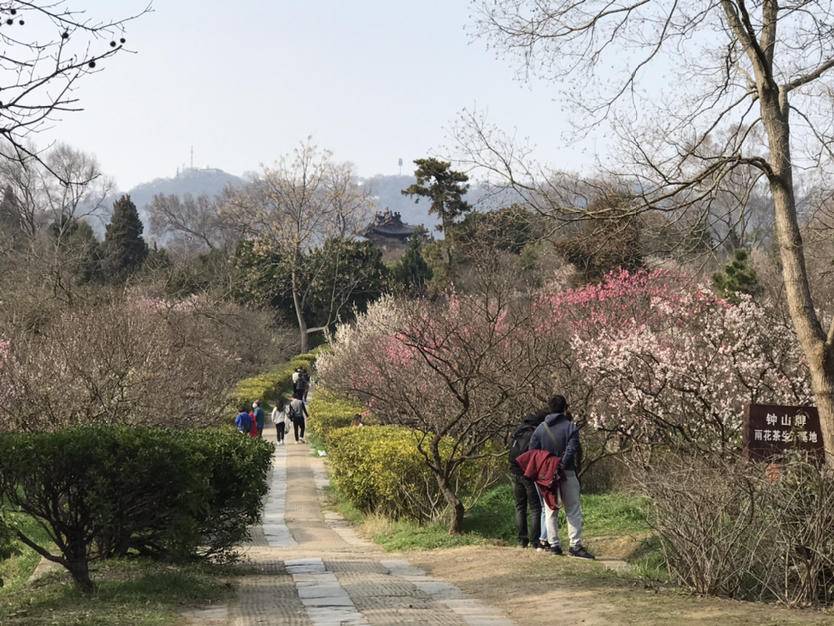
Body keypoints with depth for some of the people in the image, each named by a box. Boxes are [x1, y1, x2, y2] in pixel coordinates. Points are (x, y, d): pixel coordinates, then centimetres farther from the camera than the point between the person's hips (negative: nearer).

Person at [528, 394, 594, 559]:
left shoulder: (540, 428, 4)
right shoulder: (570, 427, -6)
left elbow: (533, 451, 2)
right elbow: (572, 450, -17)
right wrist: (562, 465, -16)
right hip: (567, 474, -3)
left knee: (550, 510, 10)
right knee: (573, 511, 2)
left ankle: (554, 545, 7)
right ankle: (575, 545, -4)